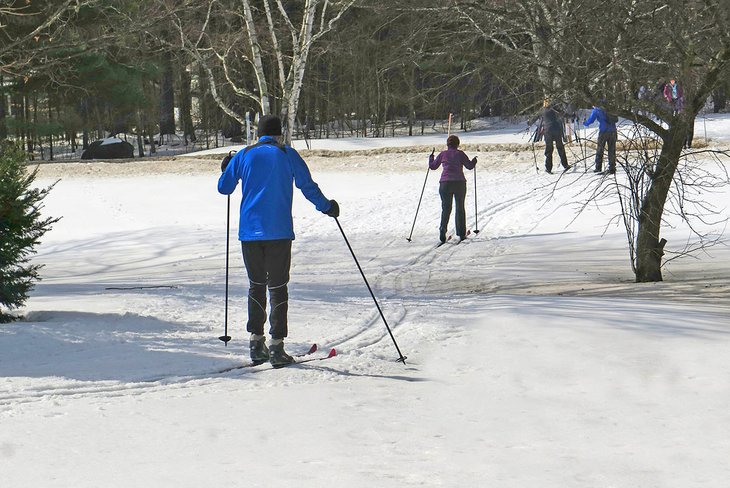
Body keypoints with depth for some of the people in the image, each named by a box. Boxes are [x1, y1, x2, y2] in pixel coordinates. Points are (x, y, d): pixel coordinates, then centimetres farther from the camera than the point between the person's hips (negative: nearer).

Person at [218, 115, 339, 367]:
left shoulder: (244, 155, 6)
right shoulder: (288, 155, 1)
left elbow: (224, 188, 12)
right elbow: (308, 187, 1)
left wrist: (226, 170, 34)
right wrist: (327, 207, 18)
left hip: (249, 231, 2)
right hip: (278, 232, -2)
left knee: (256, 285, 16)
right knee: (278, 287, 1)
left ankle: (256, 342, 11)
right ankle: (276, 346, -6)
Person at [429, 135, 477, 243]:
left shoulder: (443, 154, 7)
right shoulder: (460, 153, 3)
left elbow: (433, 166, 15)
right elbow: (469, 166, 2)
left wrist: (431, 157, 34)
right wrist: (474, 161, 23)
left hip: (445, 183, 1)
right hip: (459, 182, -1)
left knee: (446, 208, 3)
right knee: (460, 208, 12)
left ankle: (443, 229, -20)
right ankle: (461, 233, 11)